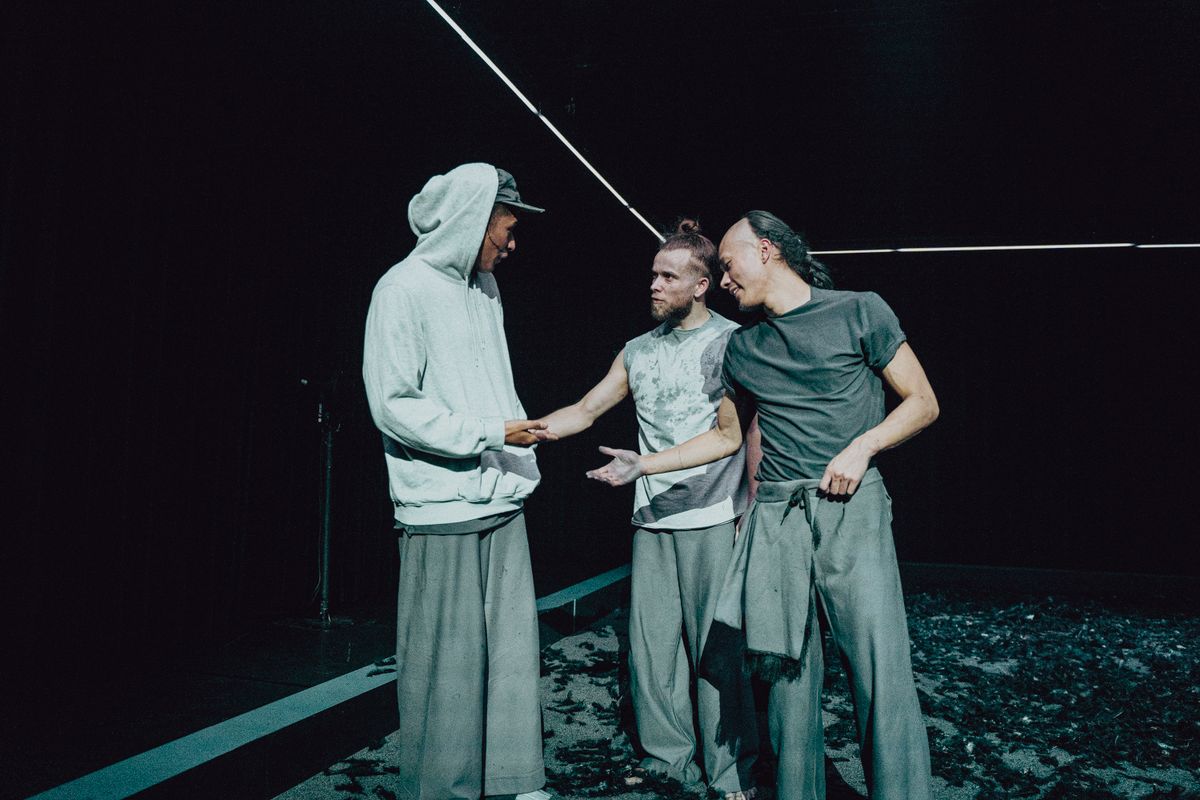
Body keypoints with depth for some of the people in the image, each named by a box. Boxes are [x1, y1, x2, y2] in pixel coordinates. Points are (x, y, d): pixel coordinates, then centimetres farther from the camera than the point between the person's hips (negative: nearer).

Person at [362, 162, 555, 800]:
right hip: (442, 510, -7)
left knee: (514, 650, 10)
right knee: (446, 664, 1)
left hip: (502, 499, 7)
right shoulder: (406, 288, -8)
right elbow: (394, 405, -13)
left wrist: (522, 436, 14)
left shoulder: (483, 286, 15)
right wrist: (489, 434, -13)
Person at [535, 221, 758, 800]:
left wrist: (753, 511, -6)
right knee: (651, 642, 6)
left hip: (713, 519, -5)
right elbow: (585, 411, 18)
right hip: (651, 519, 5)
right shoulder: (638, 352, 15)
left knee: (715, 645, -1)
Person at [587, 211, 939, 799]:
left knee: (882, 672, -8)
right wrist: (644, 465, 19)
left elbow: (922, 402, 5)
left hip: (850, 505, -3)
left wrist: (862, 446, -11)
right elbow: (726, 436, 25)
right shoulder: (742, 348, 17)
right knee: (787, 668, 5)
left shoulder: (859, 312, 4)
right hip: (776, 514, 4)